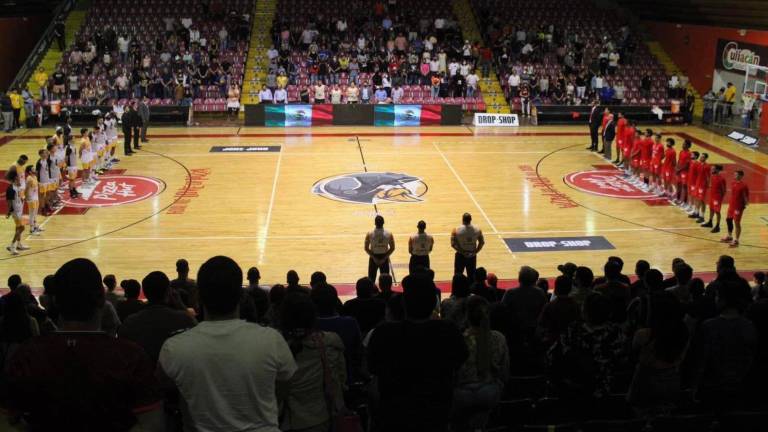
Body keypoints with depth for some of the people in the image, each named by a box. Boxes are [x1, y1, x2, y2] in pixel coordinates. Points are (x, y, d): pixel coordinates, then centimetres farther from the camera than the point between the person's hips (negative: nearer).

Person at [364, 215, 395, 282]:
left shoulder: (369, 234, -13)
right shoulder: (389, 234, -10)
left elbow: (366, 248, -9)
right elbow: (392, 248, -6)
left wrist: (373, 257, -5)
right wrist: (385, 258, -6)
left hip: (373, 258, 0)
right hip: (384, 258, 0)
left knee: (371, 279, 11)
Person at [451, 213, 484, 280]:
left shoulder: (456, 230, -15)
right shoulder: (477, 230, -6)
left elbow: (453, 244, -15)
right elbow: (482, 242, -1)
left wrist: (462, 251, -9)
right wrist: (475, 251, 1)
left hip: (461, 255, -2)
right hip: (472, 256, 2)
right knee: (471, 276, 14)